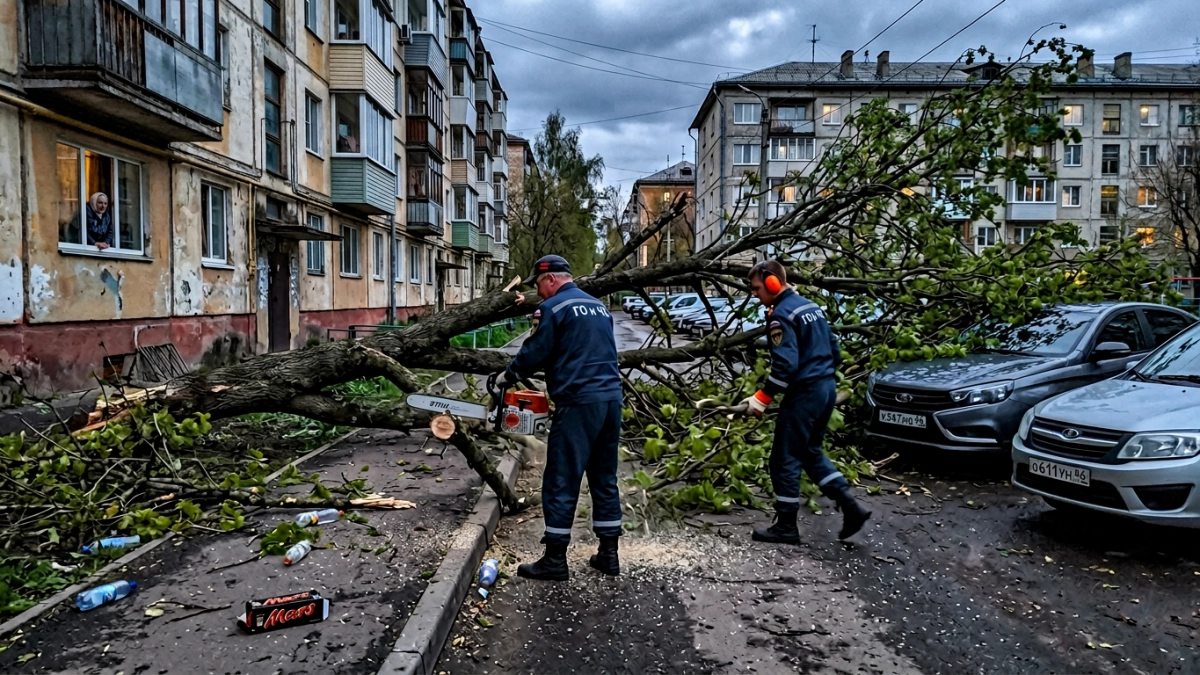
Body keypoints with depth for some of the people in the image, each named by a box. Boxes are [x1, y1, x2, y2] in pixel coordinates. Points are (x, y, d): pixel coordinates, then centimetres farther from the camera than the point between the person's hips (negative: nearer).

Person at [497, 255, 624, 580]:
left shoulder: (553, 308, -5)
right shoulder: (599, 306, 19)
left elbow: (534, 354, -4)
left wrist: (507, 377, 13)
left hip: (578, 403, -8)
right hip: (611, 398, 8)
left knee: (561, 482, 0)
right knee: (605, 479, 14)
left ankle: (555, 560, 6)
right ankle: (609, 554, 20)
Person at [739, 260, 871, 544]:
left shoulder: (781, 315, -14)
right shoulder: (811, 306, 14)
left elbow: (785, 365, -23)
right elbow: (834, 351, 17)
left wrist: (762, 398, -16)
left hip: (804, 393, -10)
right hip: (827, 388, 10)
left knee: (785, 459, 1)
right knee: (810, 453, 20)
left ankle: (786, 526, 9)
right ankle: (851, 507, 14)